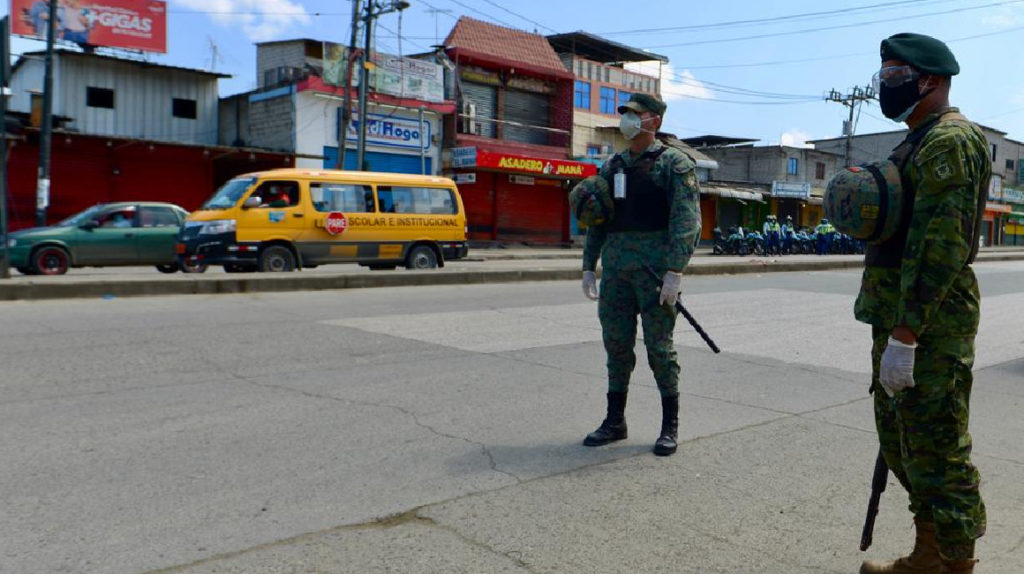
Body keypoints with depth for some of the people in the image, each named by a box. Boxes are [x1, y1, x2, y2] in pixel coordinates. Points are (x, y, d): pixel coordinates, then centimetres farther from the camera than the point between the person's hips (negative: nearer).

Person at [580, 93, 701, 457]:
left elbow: (686, 221, -10)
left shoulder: (674, 164, -2)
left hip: (654, 268, -5)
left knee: (659, 346, -1)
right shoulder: (612, 167, 16)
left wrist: (675, 271, -19)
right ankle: (615, 422, 20)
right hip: (615, 267, 6)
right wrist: (588, 267, 11)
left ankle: (670, 426, 12)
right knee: (616, 344, 8)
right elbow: (596, 222, 18)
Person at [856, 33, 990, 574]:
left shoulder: (950, 140, -13)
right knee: (900, 435, 18)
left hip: (930, 326, -11)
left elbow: (940, 244, -23)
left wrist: (905, 335, -26)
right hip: (900, 318, 11)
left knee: (936, 449, -3)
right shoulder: (919, 142, 20)